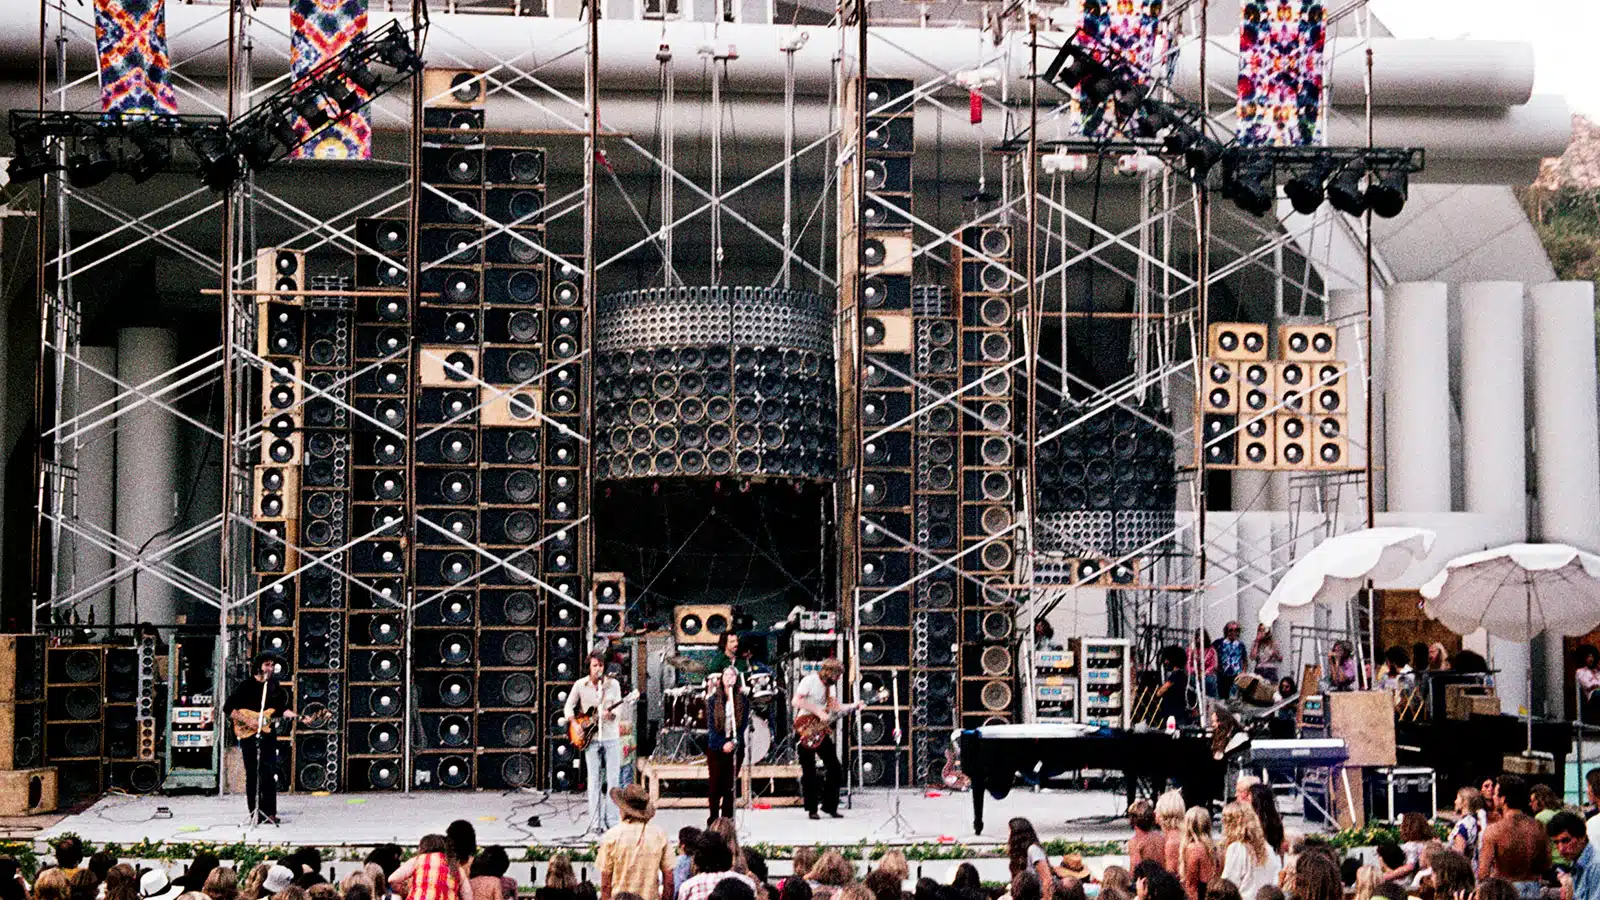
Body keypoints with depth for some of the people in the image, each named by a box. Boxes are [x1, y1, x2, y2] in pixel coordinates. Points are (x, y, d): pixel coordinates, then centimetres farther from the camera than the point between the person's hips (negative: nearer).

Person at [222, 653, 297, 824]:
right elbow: (227, 708, -5)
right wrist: (247, 721, -14)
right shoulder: (246, 687, -2)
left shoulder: (276, 687, 11)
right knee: (252, 776, 0)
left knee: (269, 774, -3)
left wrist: (288, 714, -5)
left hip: (268, 736, 3)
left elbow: (281, 707, 18)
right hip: (249, 737, -3)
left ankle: (269, 813, 0)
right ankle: (255, 814, 5)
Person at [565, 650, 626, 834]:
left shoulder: (613, 684, 1)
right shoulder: (580, 685, 0)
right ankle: (595, 823, 3)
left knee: (614, 780, 0)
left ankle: (612, 821, 7)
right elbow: (569, 707, 8)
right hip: (590, 738, -1)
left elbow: (618, 711, -2)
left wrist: (610, 714, -24)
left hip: (611, 737, 1)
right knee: (594, 781, -1)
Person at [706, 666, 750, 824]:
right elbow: (710, 725, -2)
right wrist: (722, 744, -15)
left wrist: (734, 742, -16)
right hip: (715, 748, 0)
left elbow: (745, 724, 0)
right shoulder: (713, 699, 2)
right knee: (715, 785, -1)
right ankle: (713, 821, 6)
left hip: (735, 747, 0)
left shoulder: (743, 699, 3)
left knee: (730, 785, 1)